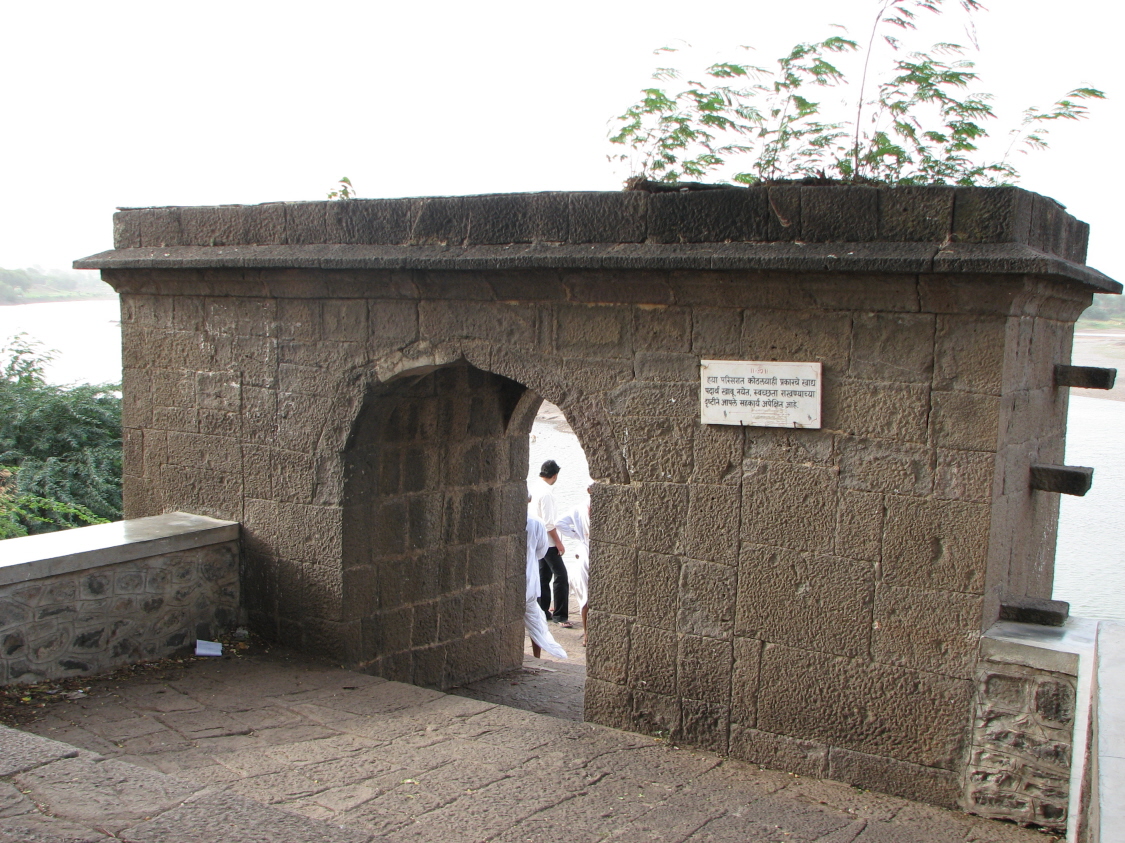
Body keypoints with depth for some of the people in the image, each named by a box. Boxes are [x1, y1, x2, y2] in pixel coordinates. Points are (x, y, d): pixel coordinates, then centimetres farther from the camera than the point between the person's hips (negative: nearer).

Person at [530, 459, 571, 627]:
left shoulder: (537, 489, 7)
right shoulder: (546, 493, -20)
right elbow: (548, 523, -21)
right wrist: (558, 543, -15)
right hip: (549, 542, -10)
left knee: (543, 576, 16)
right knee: (561, 577, -8)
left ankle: (543, 611, 23)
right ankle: (560, 615, -7)